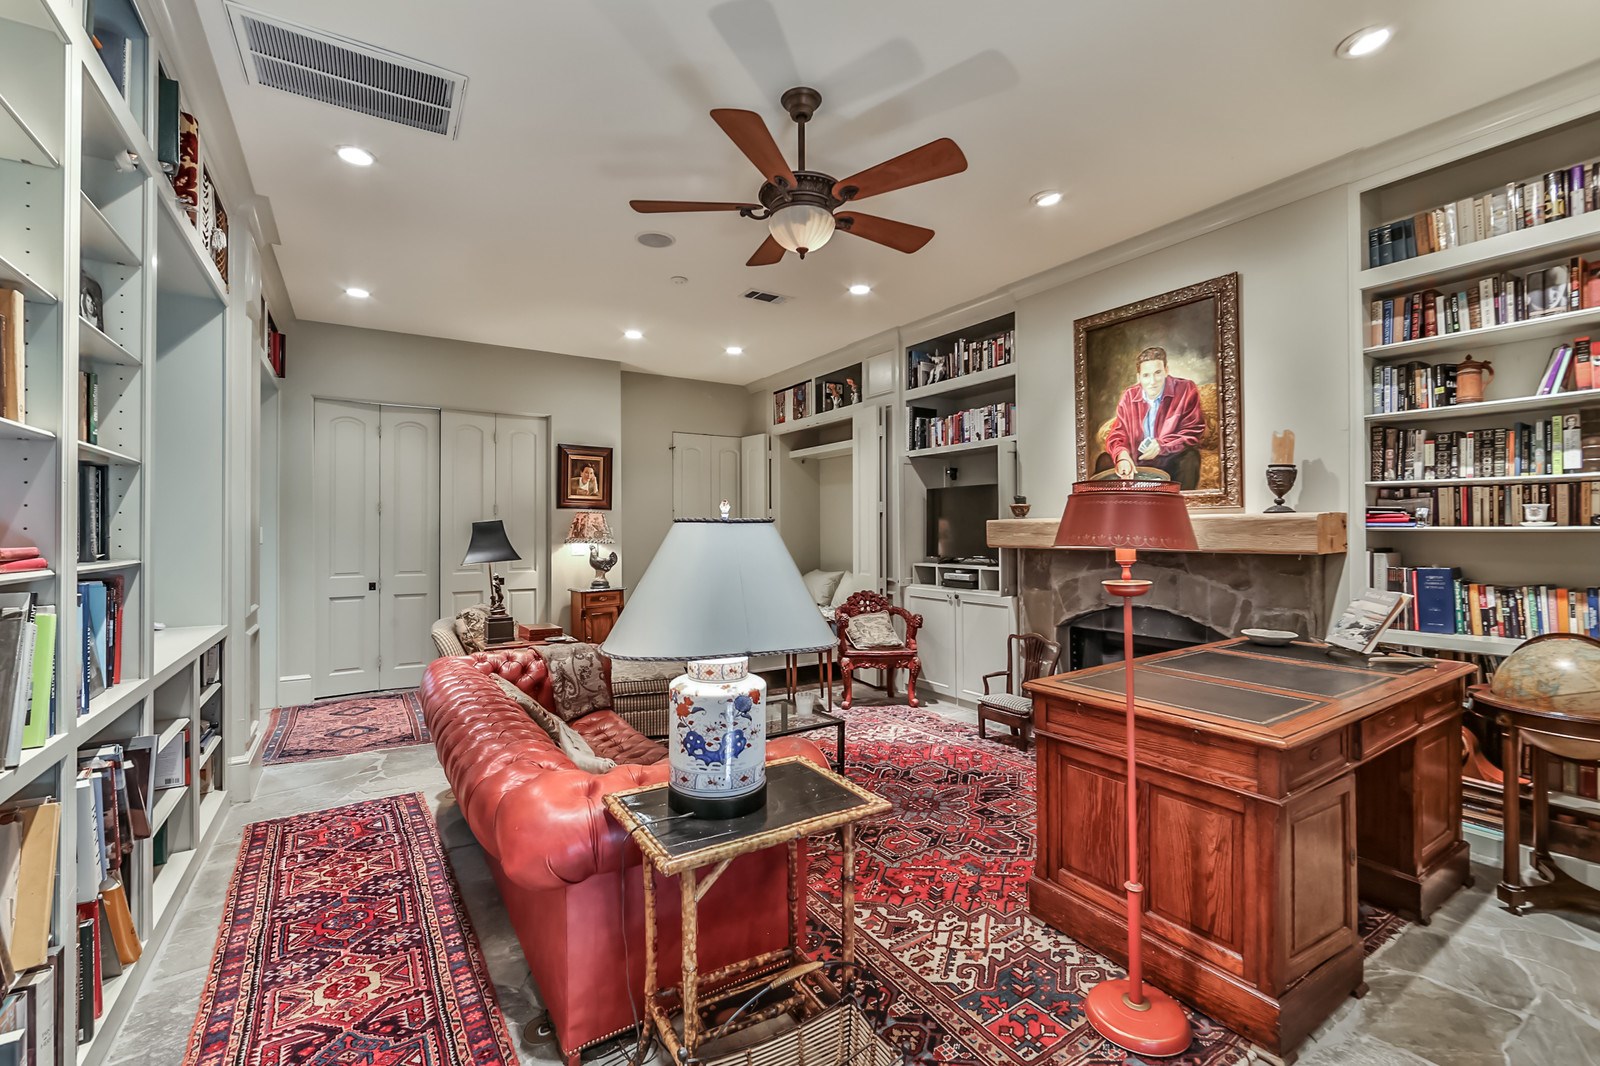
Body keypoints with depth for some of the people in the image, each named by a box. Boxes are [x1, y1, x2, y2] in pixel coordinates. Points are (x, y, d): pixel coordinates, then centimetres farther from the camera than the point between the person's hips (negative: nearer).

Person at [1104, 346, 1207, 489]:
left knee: (1190, 457, -33)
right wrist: (1122, 455, -27)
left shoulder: (1186, 390, -6)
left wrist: (1161, 445, -26)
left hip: (1174, 462, -2)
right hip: (1139, 464, 2)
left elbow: (1194, 430, -9)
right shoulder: (1129, 397, 1)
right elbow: (1117, 435, -3)